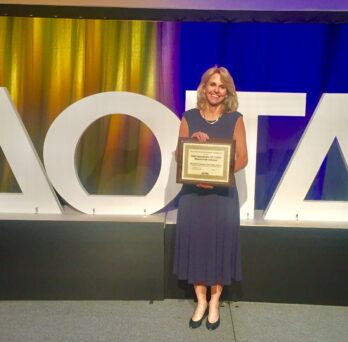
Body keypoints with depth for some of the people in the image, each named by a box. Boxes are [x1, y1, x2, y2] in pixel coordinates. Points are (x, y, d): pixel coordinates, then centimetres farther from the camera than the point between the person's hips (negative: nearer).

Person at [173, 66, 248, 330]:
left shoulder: (235, 119, 0)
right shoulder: (189, 117, 3)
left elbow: (242, 158, -2)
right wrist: (192, 139, -15)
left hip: (222, 193, -1)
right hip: (193, 191, 1)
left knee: (220, 243, 5)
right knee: (195, 241, 6)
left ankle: (215, 303, 25)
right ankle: (201, 301, 23)